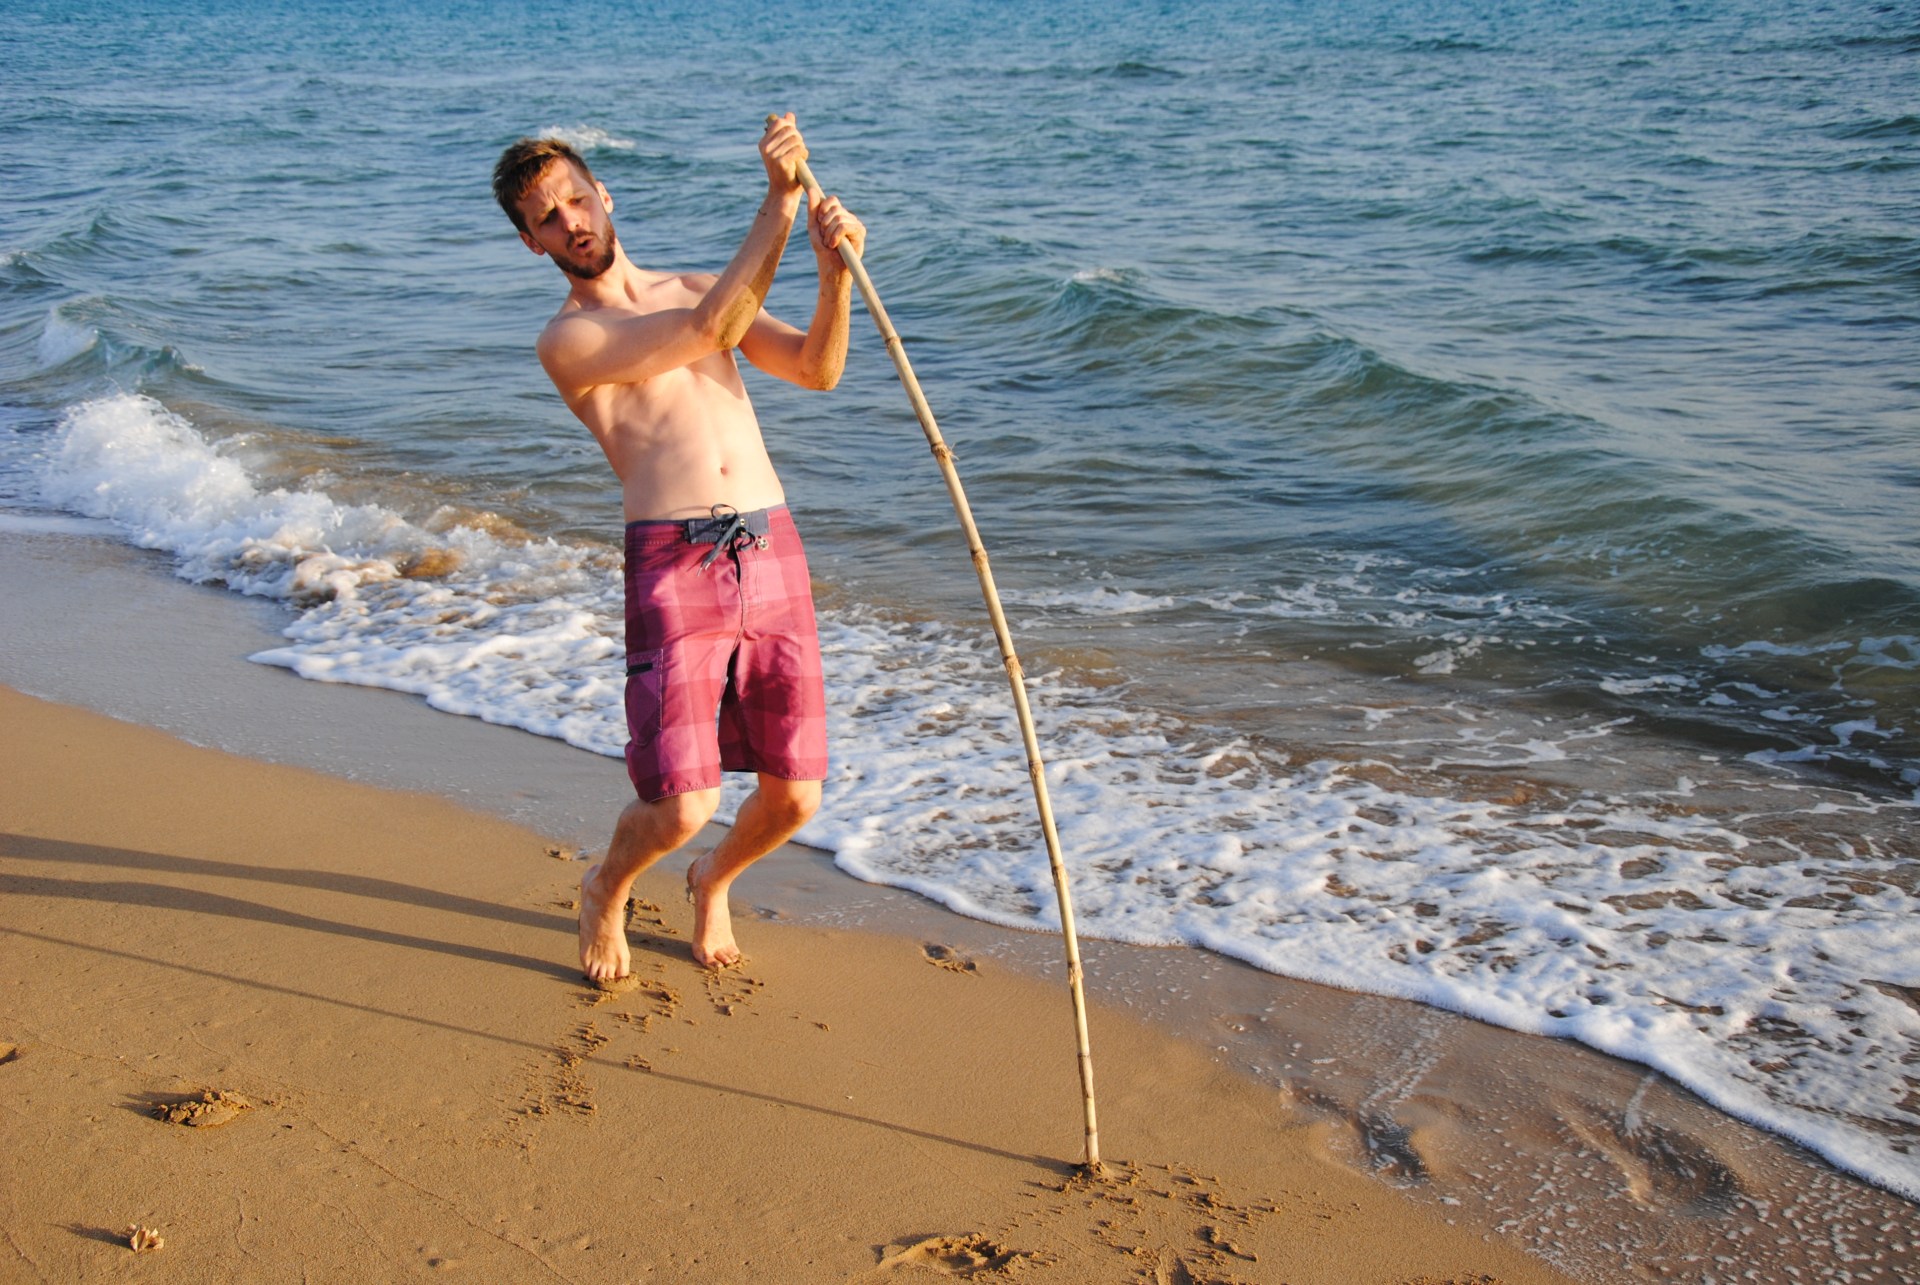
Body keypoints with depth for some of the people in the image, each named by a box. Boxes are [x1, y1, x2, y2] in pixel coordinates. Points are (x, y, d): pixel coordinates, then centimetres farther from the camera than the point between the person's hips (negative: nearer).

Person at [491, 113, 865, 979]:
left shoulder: (696, 287, 20)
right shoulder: (566, 341, 0)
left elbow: (816, 369, 7)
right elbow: (711, 331, -14)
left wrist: (835, 272, -11)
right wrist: (780, 201, -15)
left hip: (771, 551, 5)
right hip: (673, 567, -5)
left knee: (795, 797, 4)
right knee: (679, 808, -12)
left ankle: (713, 880, 40)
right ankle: (607, 891, 25)